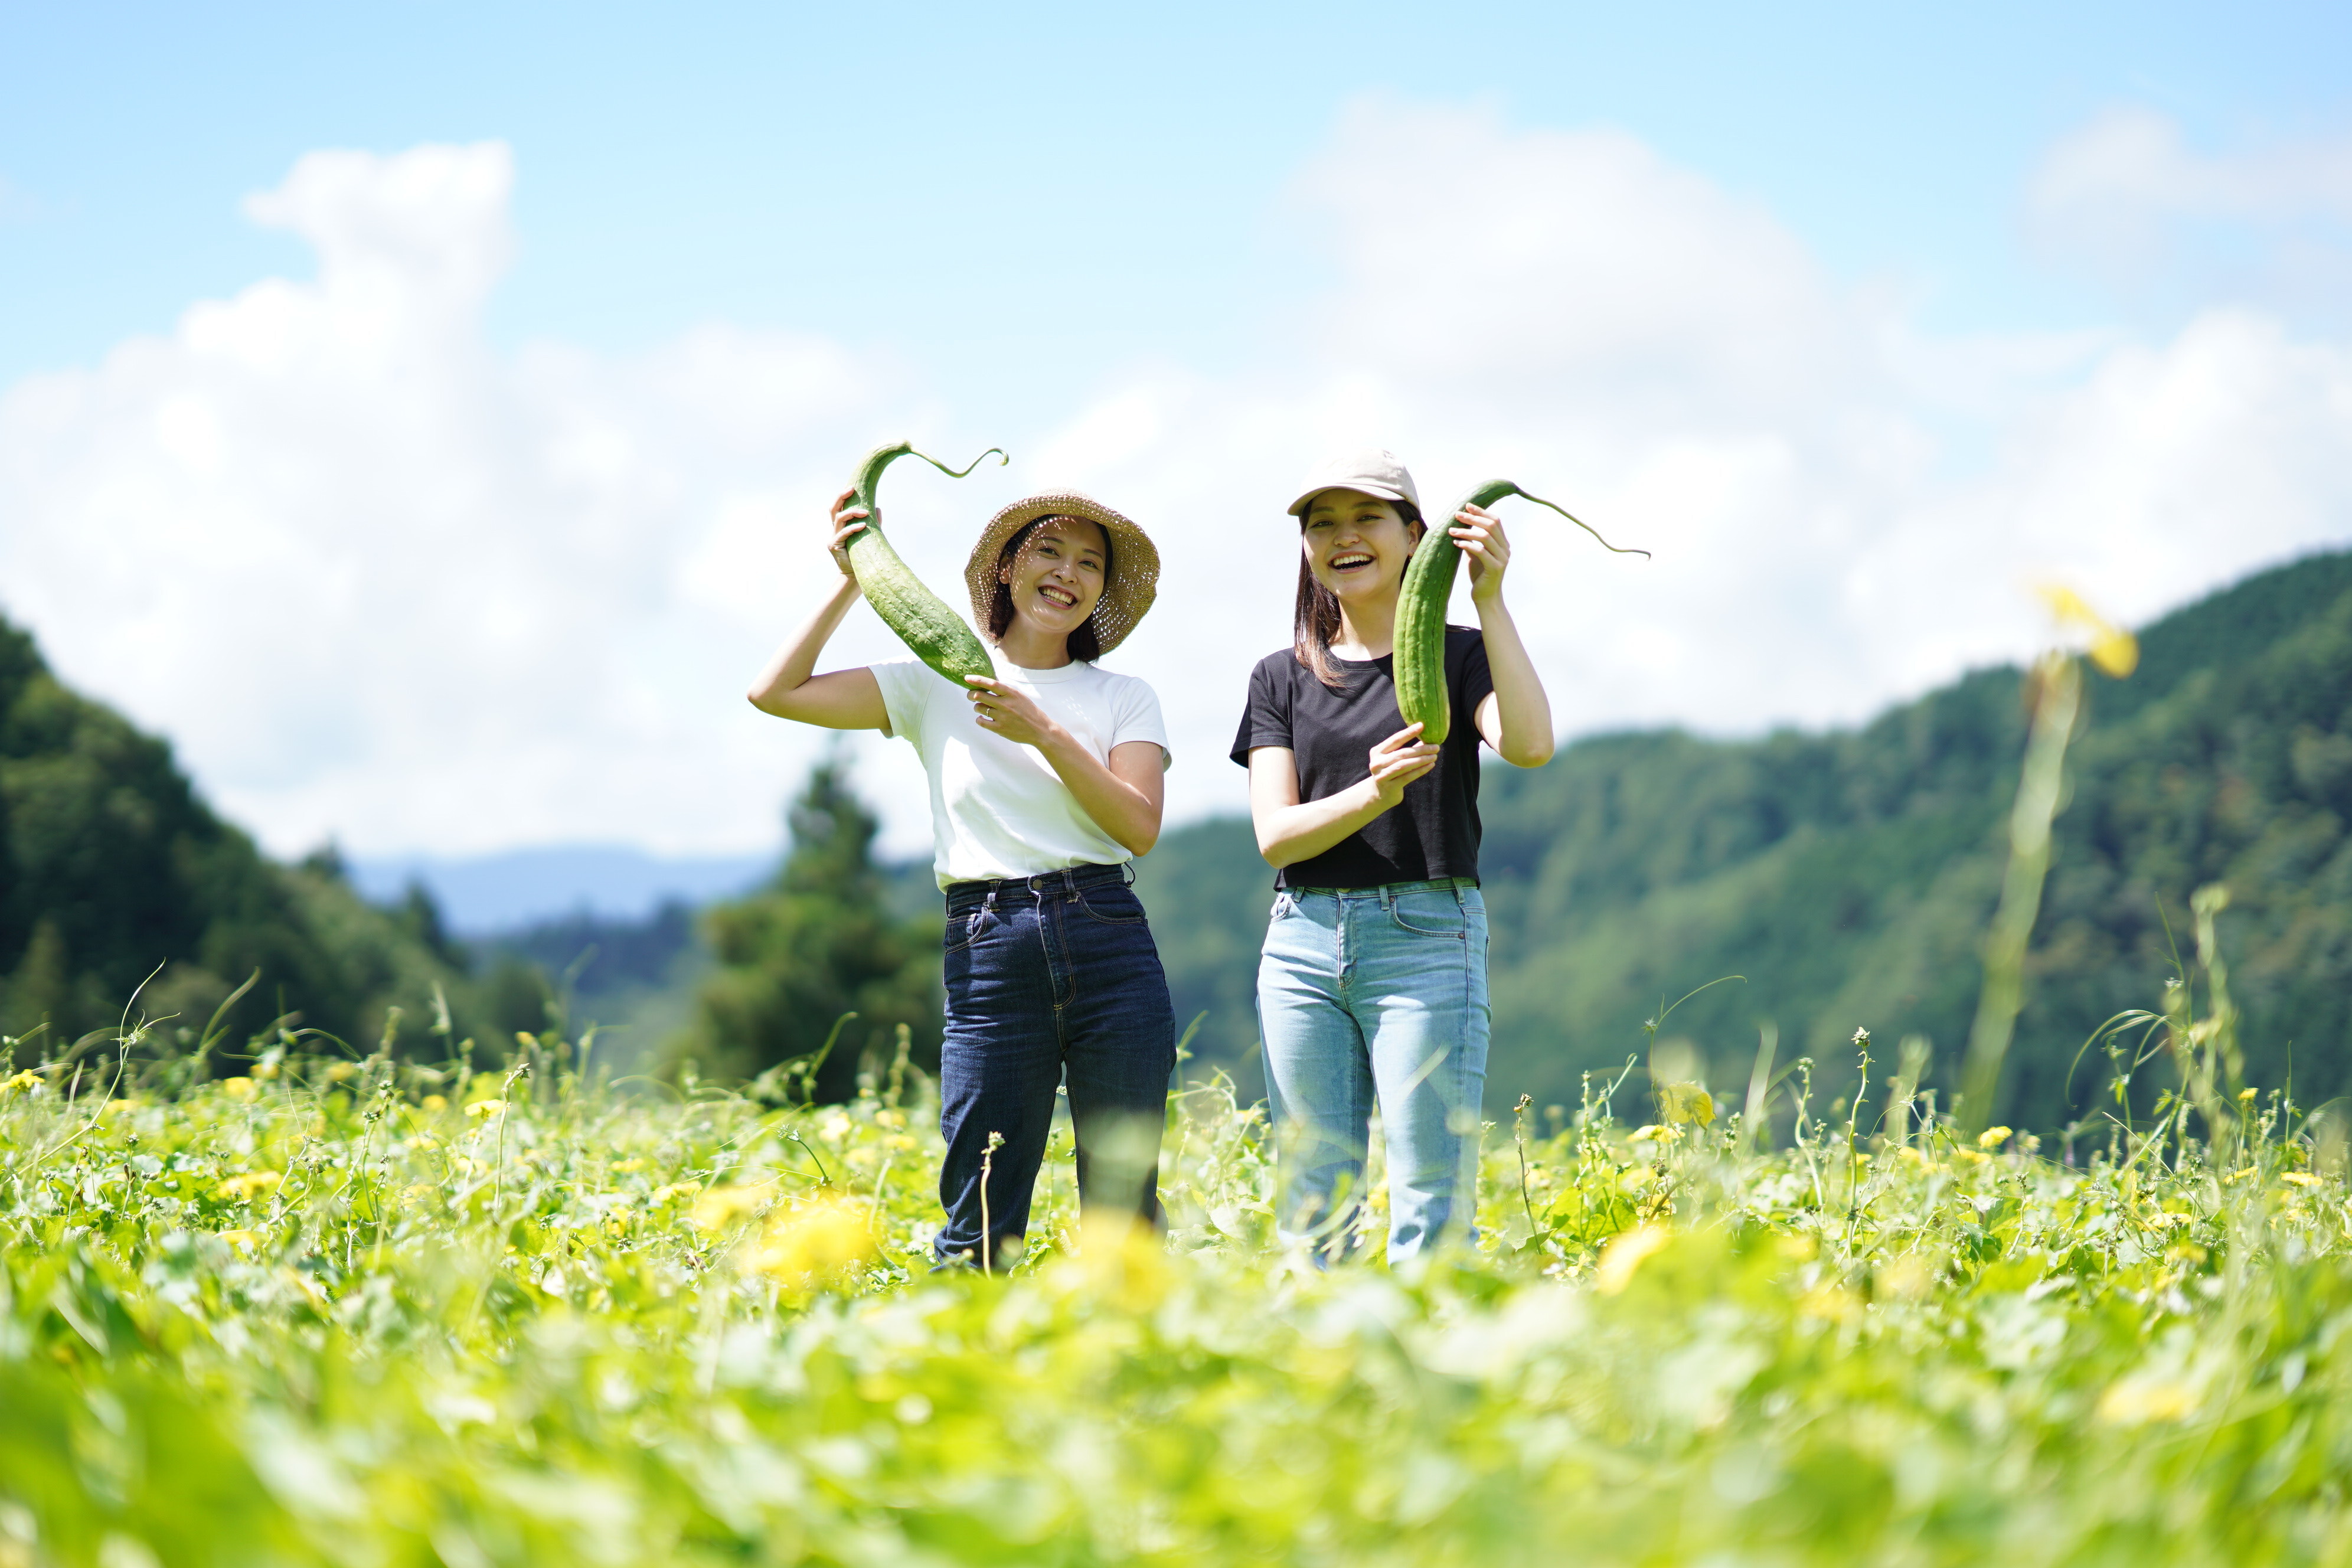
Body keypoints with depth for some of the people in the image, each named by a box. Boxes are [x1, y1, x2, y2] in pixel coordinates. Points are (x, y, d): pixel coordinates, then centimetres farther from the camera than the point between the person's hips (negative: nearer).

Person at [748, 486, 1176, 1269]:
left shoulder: (1123, 698, 12)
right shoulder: (936, 685, 12)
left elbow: (1140, 827, -3)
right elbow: (775, 693, 7)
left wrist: (1045, 733, -12)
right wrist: (852, 582, 5)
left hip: (1109, 943, 1)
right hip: (987, 954, 0)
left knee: (1125, 1215, 1)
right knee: (976, 1239, -3)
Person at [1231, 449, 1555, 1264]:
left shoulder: (1460, 655, 6)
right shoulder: (1282, 677, 13)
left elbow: (1530, 744, -15)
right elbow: (1275, 835, 2)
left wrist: (1490, 600, -18)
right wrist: (1376, 791, -17)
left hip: (1426, 933, -3)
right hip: (1303, 944, 3)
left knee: (1431, 1207, -8)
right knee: (1312, 1205, 4)